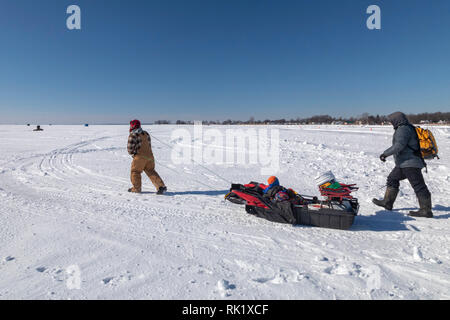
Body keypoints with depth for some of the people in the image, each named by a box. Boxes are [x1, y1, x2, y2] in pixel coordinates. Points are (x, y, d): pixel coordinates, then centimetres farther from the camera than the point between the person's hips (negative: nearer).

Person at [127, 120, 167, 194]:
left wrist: (133, 154, 13)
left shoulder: (133, 135, -7)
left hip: (140, 157, -6)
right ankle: (161, 186, -2)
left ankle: (136, 188, 18)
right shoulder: (146, 134, 14)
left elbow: (130, 148, -9)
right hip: (149, 156, 6)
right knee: (151, 172, 9)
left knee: (135, 171, 12)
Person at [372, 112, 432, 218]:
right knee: (392, 179, 15)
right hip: (404, 163, 11)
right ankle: (387, 203, 21)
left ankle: (426, 210, -1)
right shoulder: (408, 128, 19)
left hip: (410, 163, -11)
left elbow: (399, 145, -25)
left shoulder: (403, 129, -14)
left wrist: (385, 154, -19)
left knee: (418, 185, -7)